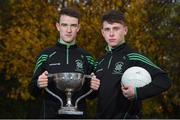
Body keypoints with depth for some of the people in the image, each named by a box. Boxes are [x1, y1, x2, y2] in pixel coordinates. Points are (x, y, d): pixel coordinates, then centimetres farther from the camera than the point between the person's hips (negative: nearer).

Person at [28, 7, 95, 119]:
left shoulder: (86, 57, 5)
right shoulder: (46, 55, 2)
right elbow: (34, 91, 3)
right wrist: (38, 84, -19)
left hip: (78, 114, 1)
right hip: (51, 114, -1)